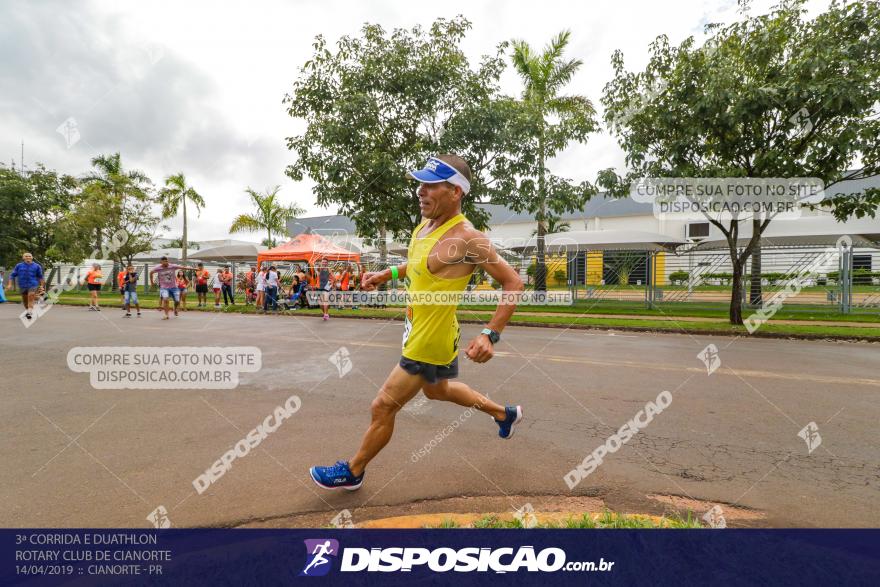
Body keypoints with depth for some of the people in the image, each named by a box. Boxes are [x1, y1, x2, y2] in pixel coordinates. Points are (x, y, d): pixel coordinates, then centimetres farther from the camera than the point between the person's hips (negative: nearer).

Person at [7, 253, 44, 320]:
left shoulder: (37, 266, 3)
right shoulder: (19, 266, 6)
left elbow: (40, 276, 11)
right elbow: (12, 275, 9)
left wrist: (42, 286, 6)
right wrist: (10, 284, -1)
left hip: (33, 285, -3)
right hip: (22, 286, 3)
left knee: (31, 298, -19)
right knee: (25, 300, 14)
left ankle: (29, 313, -26)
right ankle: (27, 310, 36)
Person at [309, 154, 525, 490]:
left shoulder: (466, 238, -26)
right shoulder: (425, 224, 0)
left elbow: (513, 283, -22)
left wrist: (490, 335, -29)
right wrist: (388, 274, 10)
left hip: (429, 343, -9)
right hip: (418, 331, 10)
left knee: (382, 408, 5)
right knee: (437, 389, 31)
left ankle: (352, 472, 31)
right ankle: (505, 414, 49)